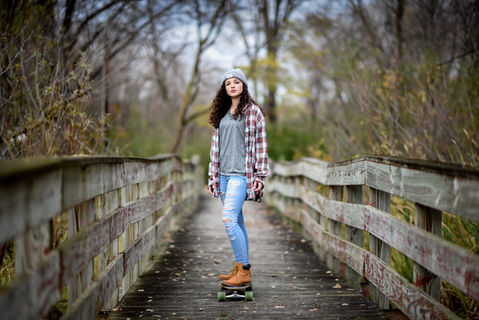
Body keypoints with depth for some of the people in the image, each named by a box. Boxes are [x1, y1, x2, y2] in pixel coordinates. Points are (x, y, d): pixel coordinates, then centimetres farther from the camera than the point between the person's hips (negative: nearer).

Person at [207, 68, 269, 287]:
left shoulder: (253, 111, -1)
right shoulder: (222, 113, 16)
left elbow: (260, 145, -3)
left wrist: (259, 175, -8)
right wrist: (212, 175, 15)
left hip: (241, 174, -6)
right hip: (223, 174, 7)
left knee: (229, 220, -16)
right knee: (237, 222, 10)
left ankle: (243, 270, -10)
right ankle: (240, 270, 16)